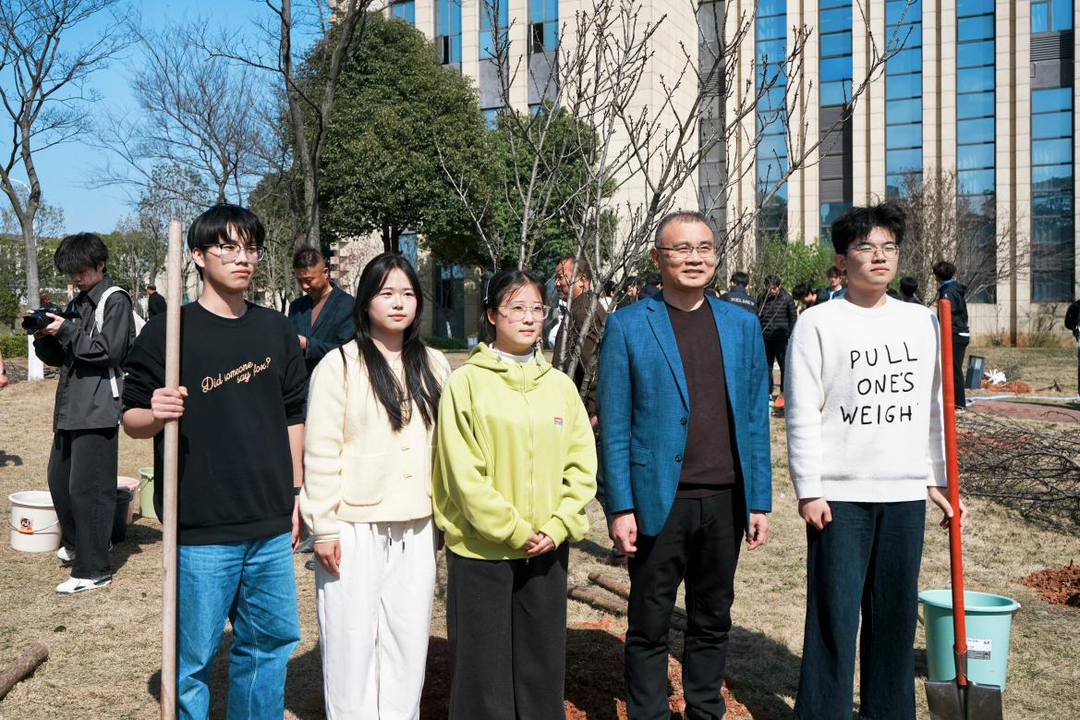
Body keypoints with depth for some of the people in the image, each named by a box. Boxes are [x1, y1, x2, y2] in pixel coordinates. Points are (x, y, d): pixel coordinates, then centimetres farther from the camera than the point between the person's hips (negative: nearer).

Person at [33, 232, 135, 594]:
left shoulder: (115, 301, -5)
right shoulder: (76, 303, 18)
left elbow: (110, 351, -17)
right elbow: (57, 357, 20)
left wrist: (66, 331, -13)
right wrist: (44, 337, 0)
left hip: (98, 411, -8)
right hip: (70, 408, 9)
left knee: (87, 488, -8)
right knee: (59, 480, 16)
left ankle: (93, 570, -2)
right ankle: (76, 544, 36)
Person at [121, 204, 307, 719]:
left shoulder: (277, 330, 8)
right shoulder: (166, 331, -6)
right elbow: (130, 417, -4)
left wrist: (297, 491, 13)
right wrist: (154, 416, -26)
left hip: (272, 526, 5)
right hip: (202, 530, -4)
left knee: (271, 641, 15)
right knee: (193, 658, 5)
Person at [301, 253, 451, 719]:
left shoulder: (434, 366, 9)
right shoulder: (339, 365, -6)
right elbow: (320, 451, -8)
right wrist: (323, 527, -10)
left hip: (416, 527, 4)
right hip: (355, 527, -4)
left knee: (409, 638, 10)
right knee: (352, 640, 4)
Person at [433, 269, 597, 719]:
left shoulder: (560, 384, 6)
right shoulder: (466, 382, -7)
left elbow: (581, 463, 4)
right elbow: (463, 472, -11)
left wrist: (558, 527, -7)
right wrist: (512, 530, -13)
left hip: (548, 548, 4)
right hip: (481, 549, -4)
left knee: (543, 659, 13)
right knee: (483, 662, 6)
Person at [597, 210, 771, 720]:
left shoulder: (742, 325, 8)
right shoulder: (627, 326, -3)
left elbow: (755, 420, 8)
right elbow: (614, 426, -4)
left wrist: (760, 501, 4)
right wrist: (620, 507, -9)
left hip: (725, 501, 3)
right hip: (658, 501, -3)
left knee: (713, 620, 15)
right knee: (650, 626, 7)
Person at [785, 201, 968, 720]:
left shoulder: (921, 321, 10)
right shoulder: (818, 323, -3)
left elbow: (933, 408, 14)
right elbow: (803, 414, -5)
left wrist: (938, 480, 12)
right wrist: (809, 491, -9)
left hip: (906, 492, 4)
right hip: (840, 494, -4)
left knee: (897, 612, 10)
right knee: (834, 614, 0)